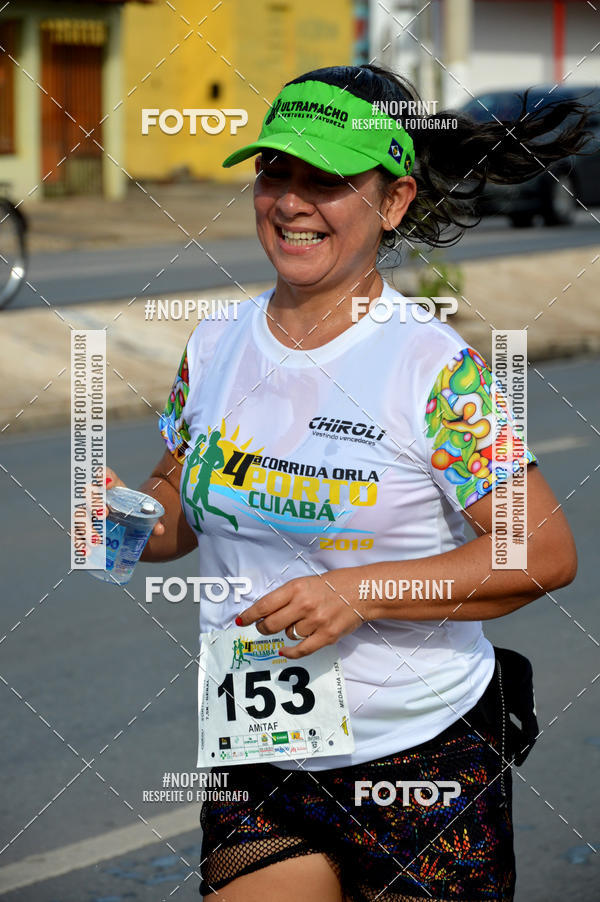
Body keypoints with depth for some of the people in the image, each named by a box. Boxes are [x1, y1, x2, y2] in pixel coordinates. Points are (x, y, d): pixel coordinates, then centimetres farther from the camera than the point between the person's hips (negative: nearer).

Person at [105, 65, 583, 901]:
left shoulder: (435, 366, -14)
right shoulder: (214, 346, 3)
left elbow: (547, 552, -14)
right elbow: (183, 499, 17)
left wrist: (362, 591, -22)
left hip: (424, 753, -4)